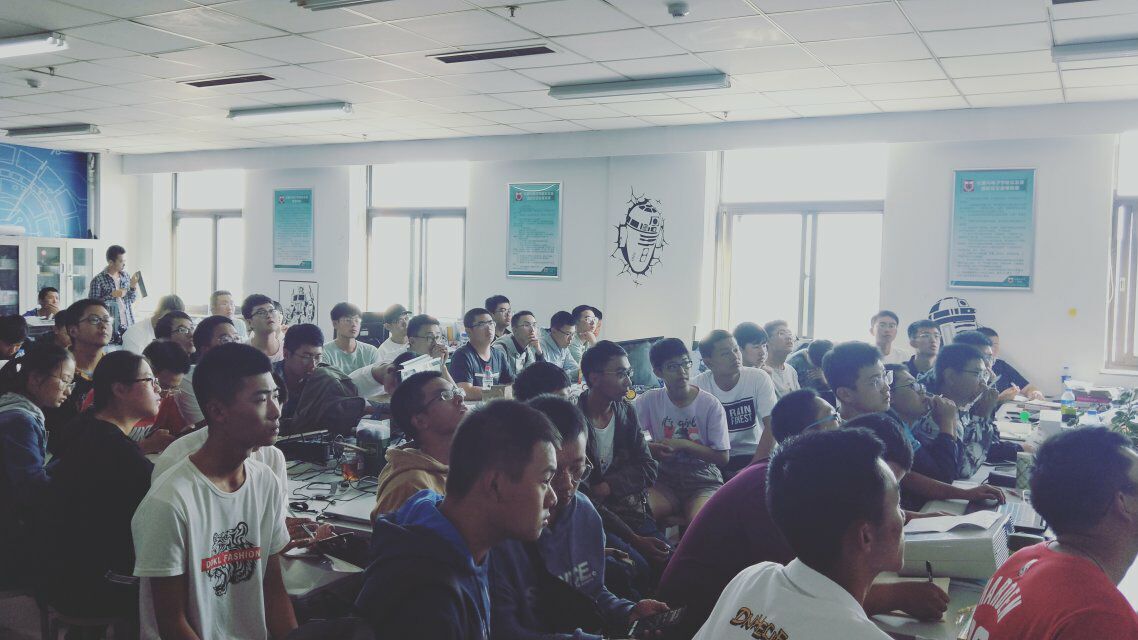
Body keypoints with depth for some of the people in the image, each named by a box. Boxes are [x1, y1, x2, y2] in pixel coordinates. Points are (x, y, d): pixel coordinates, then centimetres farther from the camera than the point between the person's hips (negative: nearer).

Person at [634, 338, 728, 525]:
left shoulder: (711, 405, -5)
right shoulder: (649, 400, 1)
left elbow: (723, 457, -4)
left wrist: (683, 444, -13)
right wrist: (649, 449, -20)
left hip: (704, 481, -1)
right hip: (665, 480, 2)